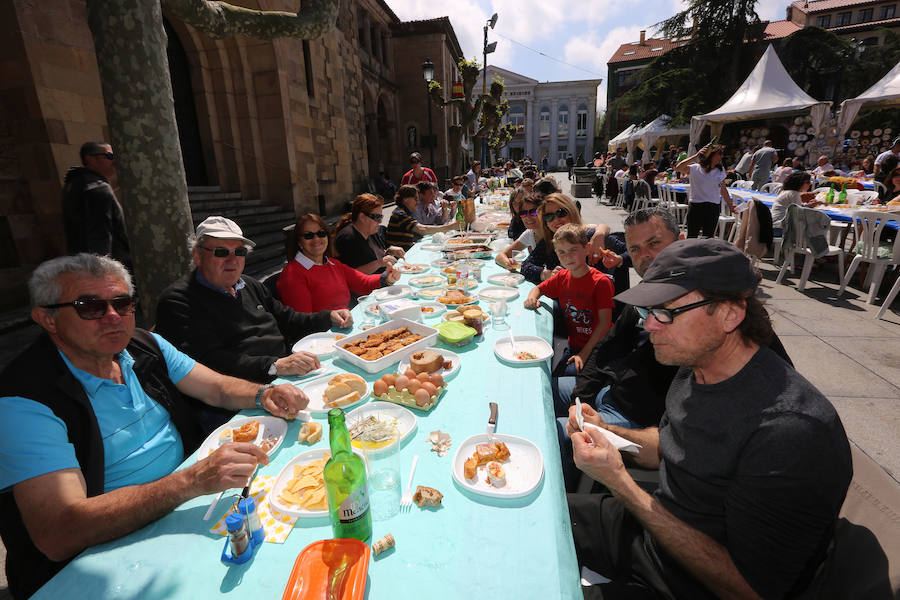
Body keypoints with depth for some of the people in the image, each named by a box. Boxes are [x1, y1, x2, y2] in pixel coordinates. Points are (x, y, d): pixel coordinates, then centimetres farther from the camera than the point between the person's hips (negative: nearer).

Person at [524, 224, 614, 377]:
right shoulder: (562, 277, 3)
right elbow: (538, 289, 20)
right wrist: (532, 297, -6)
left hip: (594, 349, -5)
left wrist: (584, 354, -21)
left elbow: (604, 323, -16)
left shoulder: (601, 282, -14)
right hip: (572, 346, 6)